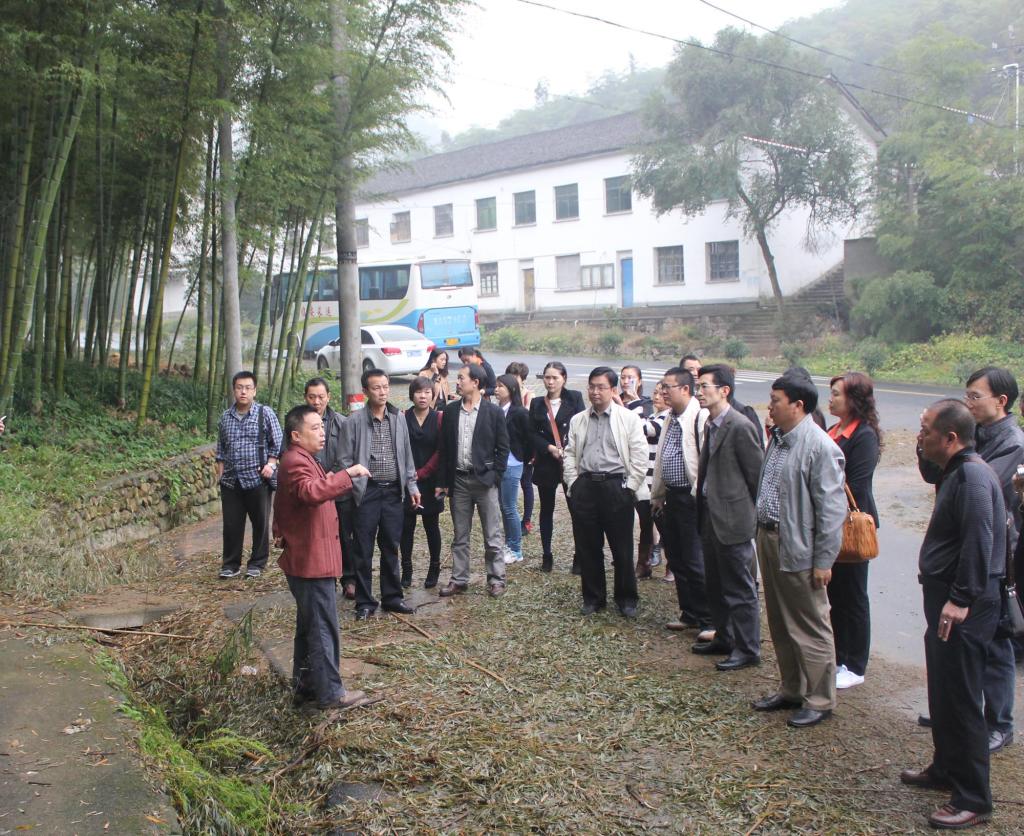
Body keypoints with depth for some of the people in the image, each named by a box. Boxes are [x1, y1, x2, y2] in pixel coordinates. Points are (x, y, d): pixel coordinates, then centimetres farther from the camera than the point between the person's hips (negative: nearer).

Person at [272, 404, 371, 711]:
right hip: (311, 561, -11)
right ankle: (330, 693, 3)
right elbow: (313, 492, -38)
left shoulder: (302, 460, 18)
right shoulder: (296, 462, -17)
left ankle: (304, 686, 27)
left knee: (308, 627, 17)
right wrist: (347, 474, -37)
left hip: (307, 559, 11)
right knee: (323, 628, -4)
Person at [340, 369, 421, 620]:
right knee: (364, 550, 3)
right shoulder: (355, 422, -5)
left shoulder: (398, 419, 6)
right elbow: (346, 460, -2)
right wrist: (356, 486, -9)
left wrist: (412, 485, 9)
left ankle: (392, 597, 23)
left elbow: (407, 456, 12)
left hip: (394, 491, 3)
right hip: (367, 493, -3)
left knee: (391, 548, 12)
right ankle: (365, 602, 13)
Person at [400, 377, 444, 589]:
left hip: (430, 480, 0)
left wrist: (421, 473, -8)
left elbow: (440, 451, -4)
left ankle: (434, 569, 18)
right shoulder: (403, 418, 1)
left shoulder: (439, 419, 0)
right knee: (406, 526, 2)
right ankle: (406, 570, 12)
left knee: (431, 525, 7)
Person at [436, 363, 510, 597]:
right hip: (458, 481, 3)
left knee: (492, 535, 3)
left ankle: (496, 580, 14)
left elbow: (503, 448, -1)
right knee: (460, 536, 10)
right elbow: (444, 448, 8)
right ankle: (459, 580, 19)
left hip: (484, 480, -3)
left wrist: (495, 477, -8)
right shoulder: (450, 411, 6)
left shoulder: (494, 412, -4)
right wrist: (442, 481, 4)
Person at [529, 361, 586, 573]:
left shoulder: (574, 398, 1)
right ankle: (546, 556, 19)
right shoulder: (537, 404, 9)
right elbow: (532, 433, 4)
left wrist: (568, 450, -15)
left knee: (576, 510, -2)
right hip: (546, 462, 3)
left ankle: (579, 557, 6)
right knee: (546, 510, 10)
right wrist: (550, 448, -10)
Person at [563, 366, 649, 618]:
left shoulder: (629, 419, 0)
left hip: (617, 486, -3)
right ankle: (593, 597, 21)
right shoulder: (577, 420, 12)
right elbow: (570, 454, 12)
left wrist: (629, 487, -7)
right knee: (588, 546, 8)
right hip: (585, 486, 3)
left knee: (622, 547, 2)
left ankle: (626, 599, 16)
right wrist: (573, 484, 3)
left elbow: (639, 456, -3)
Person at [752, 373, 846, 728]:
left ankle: (819, 700, 17)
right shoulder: (778, 439, 9)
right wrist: (762, 535, 17)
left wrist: (823, 560, -18)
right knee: (780, 625, 19)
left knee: (810, 628, 4)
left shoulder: (820, 447, -18)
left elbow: (832, 508, -19)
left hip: (799, 549, -9)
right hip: (769, 540, 9)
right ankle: (791, 689, 33)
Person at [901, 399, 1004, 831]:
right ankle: (946, 768, 36)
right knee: (942, 692, 21)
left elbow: (978, 542, -28)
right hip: (947, 599, 11)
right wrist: (945, 597, 17)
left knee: (961, 699, -3)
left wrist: (960, 600, -27)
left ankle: (972, 799, 7)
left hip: (964, 608, -11)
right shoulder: (957, 472, 13)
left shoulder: (973, 476, -20)